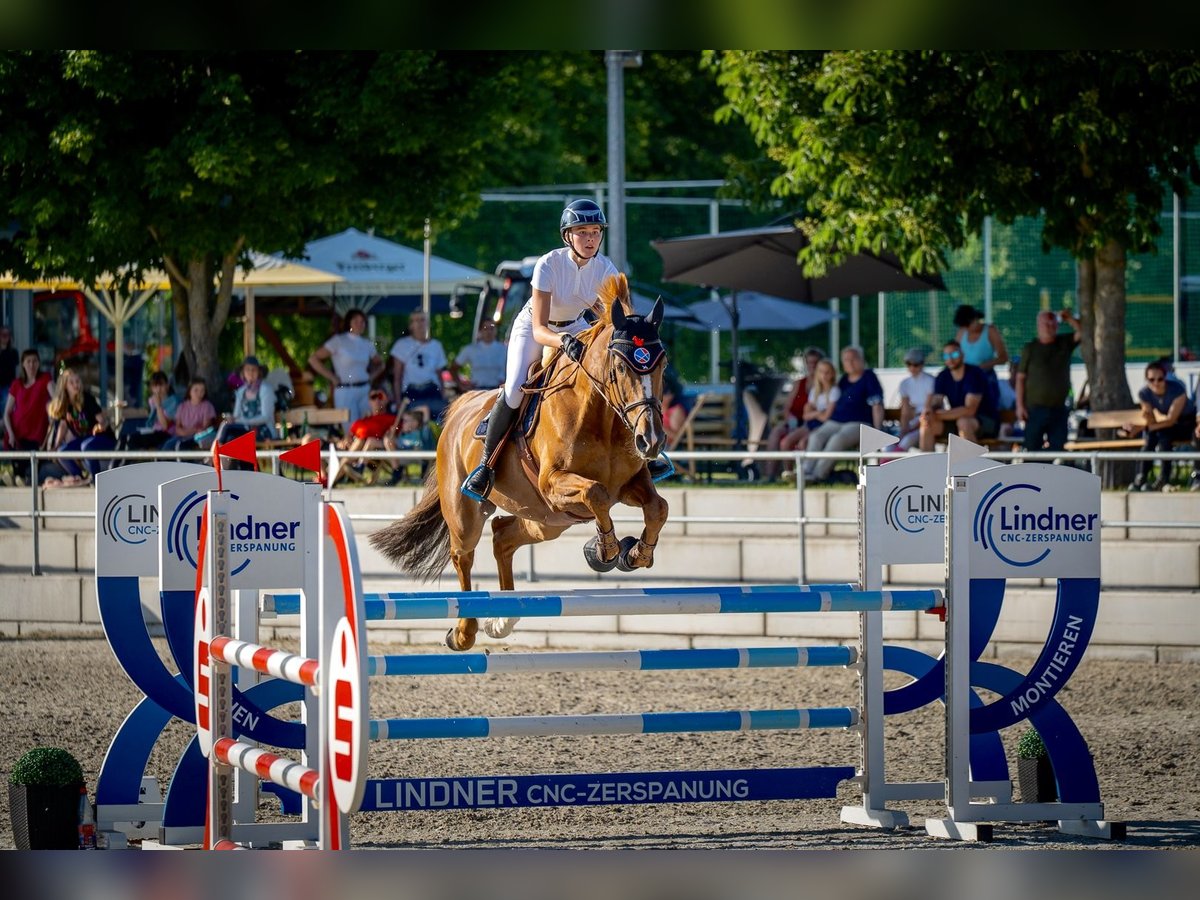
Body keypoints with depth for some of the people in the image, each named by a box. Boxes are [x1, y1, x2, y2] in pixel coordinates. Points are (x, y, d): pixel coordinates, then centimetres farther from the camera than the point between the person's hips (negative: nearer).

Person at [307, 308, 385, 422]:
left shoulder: (367, 344, 12)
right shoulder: (338, 341, -2)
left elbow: (380, 364, 29)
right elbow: (313, 359, -5)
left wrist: (372, 377, 10)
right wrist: (332, 378, -6)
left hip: (365, 391, 5)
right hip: (345, 391, -5)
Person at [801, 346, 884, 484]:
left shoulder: (868, 378, 4)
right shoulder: (844, 380, 22)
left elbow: (877, 405, -3)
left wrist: (877, 431, -12)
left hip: (858, 424, -6)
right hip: (835, 421, 6)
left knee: (837, 439, -36)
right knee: (816, 436, -25)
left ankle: (819, 474, -41)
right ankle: (807, 471, -38)